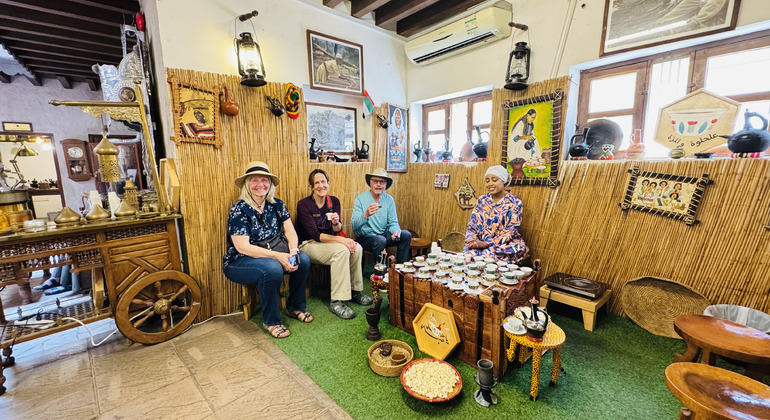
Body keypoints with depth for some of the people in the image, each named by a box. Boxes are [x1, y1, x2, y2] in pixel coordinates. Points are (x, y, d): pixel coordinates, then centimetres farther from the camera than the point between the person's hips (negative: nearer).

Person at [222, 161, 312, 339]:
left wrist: (293, 251, -23)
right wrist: (278, 256, -29)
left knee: (303, 259, -19)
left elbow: (290, 231, -1)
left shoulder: (276, 205, 3)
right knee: (273, 268, -34)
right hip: (240, 261, -5)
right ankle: (270, 321, -10)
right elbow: (243, 247, -21)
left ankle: (295, 307, 5)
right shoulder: (239, 210, -14)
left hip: (275, 253, 6)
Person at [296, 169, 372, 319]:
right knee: (341, 250, -32)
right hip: (308, 244, -5)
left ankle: (355, 291, -4)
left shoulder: (334, 201, 2)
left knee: (356, 248, -20)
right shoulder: (304, 204, -13)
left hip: (326, 241, 6)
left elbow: (337, 230, -2)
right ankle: (336, 302, -26)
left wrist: (336, 223, -26)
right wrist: (341, 240, -29)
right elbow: (315, 234, -20)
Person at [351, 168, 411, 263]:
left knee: (406, 235, -14)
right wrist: (366, 215, -39)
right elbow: (354, 226, -19)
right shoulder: (360, 199, -11)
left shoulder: (389, 199, 3)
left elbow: (393, 222, 4)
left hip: (384, 234, 5)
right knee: (380, 240, -33)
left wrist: (396, 231, -21)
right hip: (365, 237, -5)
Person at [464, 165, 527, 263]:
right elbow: (471, 225, 8)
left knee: (488, 255, -35)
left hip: (507, 244, -3)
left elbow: (509, 232, -11)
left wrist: (486, 244, -22)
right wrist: (470, 239, -14)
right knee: (470, 252, -30)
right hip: (481, 242, 4)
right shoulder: (482, 200, 10)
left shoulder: (515, 203, -4)